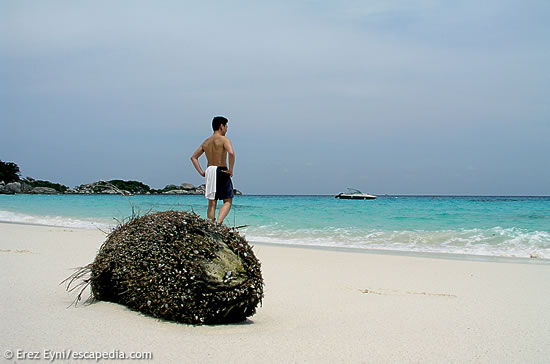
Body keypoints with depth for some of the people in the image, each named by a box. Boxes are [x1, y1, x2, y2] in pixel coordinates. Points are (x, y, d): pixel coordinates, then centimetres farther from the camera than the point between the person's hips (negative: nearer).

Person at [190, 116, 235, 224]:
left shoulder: (206, 142, 14)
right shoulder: (224, 139, -7)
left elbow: (193, 157, 16)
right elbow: (231, 153, -26)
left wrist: (201, 172, 11)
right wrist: (231, 170, -17)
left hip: (209, 173, 6)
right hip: (221, 172, -6)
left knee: (212, 203, 10)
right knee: (228, 201, 2)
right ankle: (218, 222, -19)